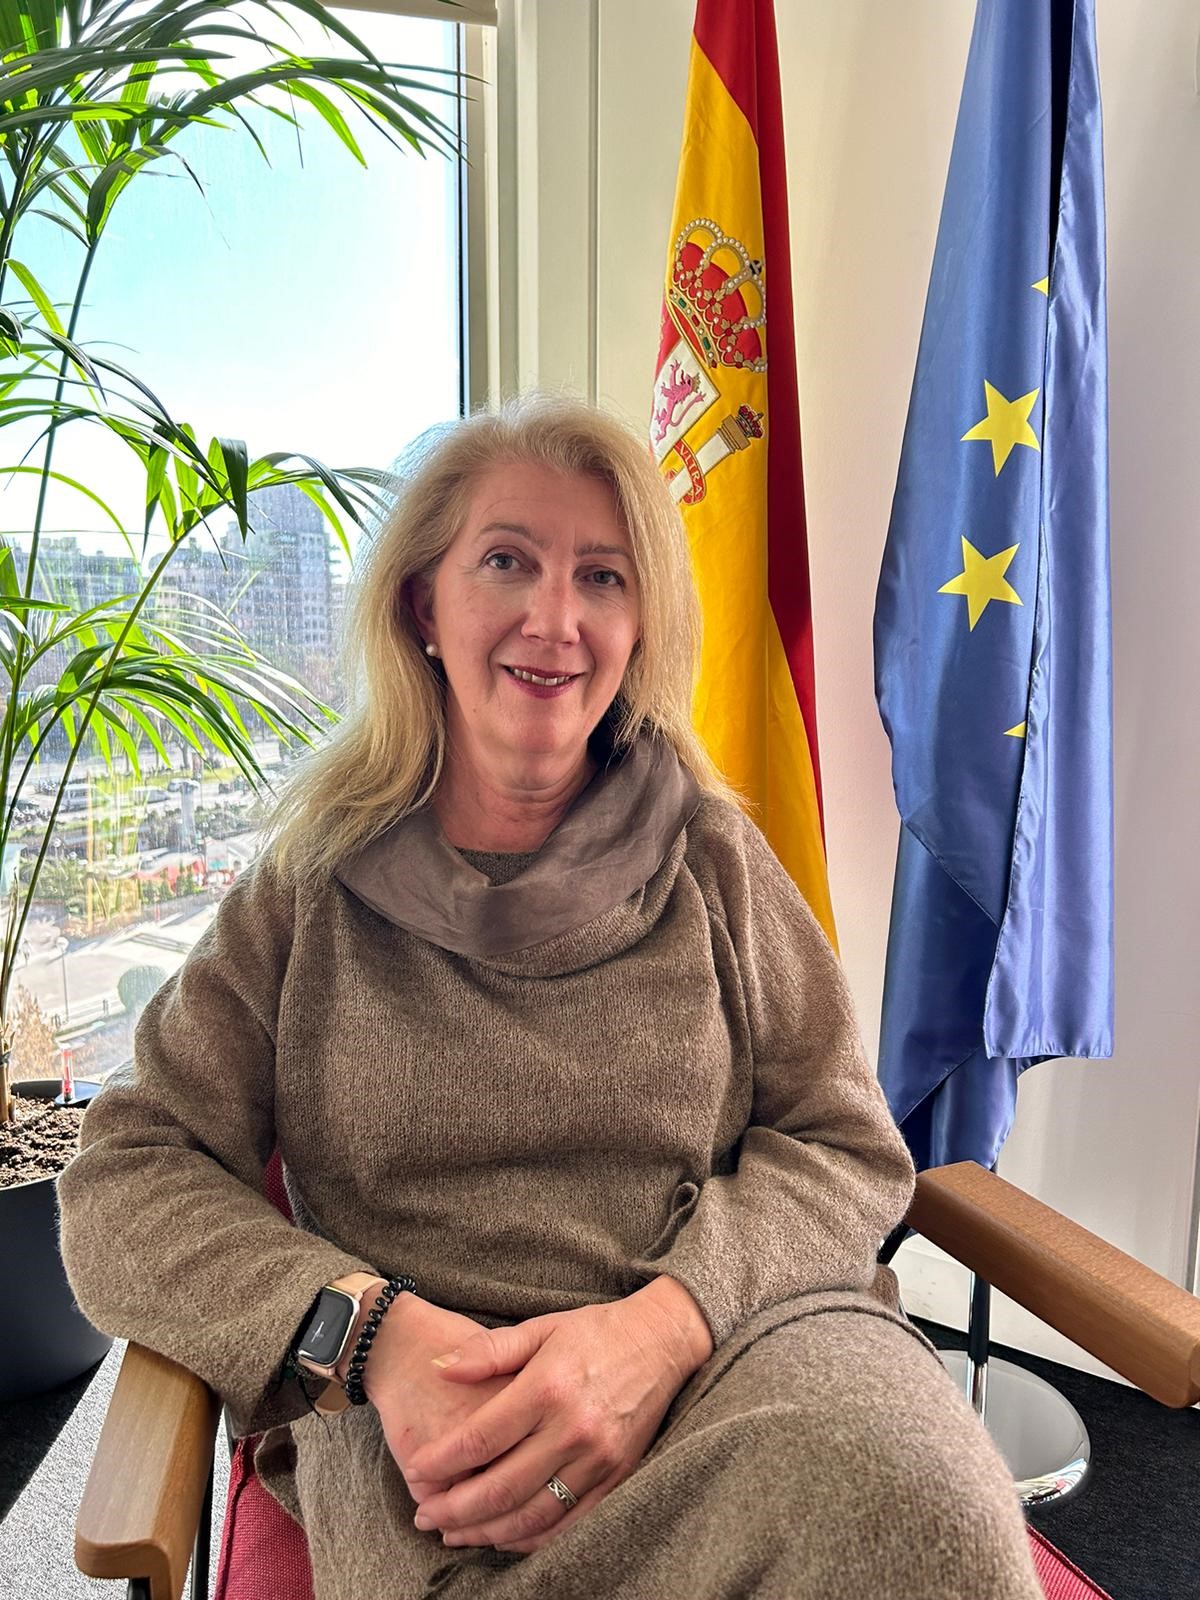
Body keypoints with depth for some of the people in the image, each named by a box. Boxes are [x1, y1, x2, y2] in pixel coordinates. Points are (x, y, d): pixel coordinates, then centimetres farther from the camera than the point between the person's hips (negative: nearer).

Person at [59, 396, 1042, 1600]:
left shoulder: (712, 859, 7)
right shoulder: (317, 888, 5)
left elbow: (848, 1146, 5)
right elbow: (125, 1184, 2)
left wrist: (664, 1322, -16)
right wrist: (373, 1331, -17)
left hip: (740, 1340, 2)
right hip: (416, 1416, -1)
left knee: (908, 1499, -31)